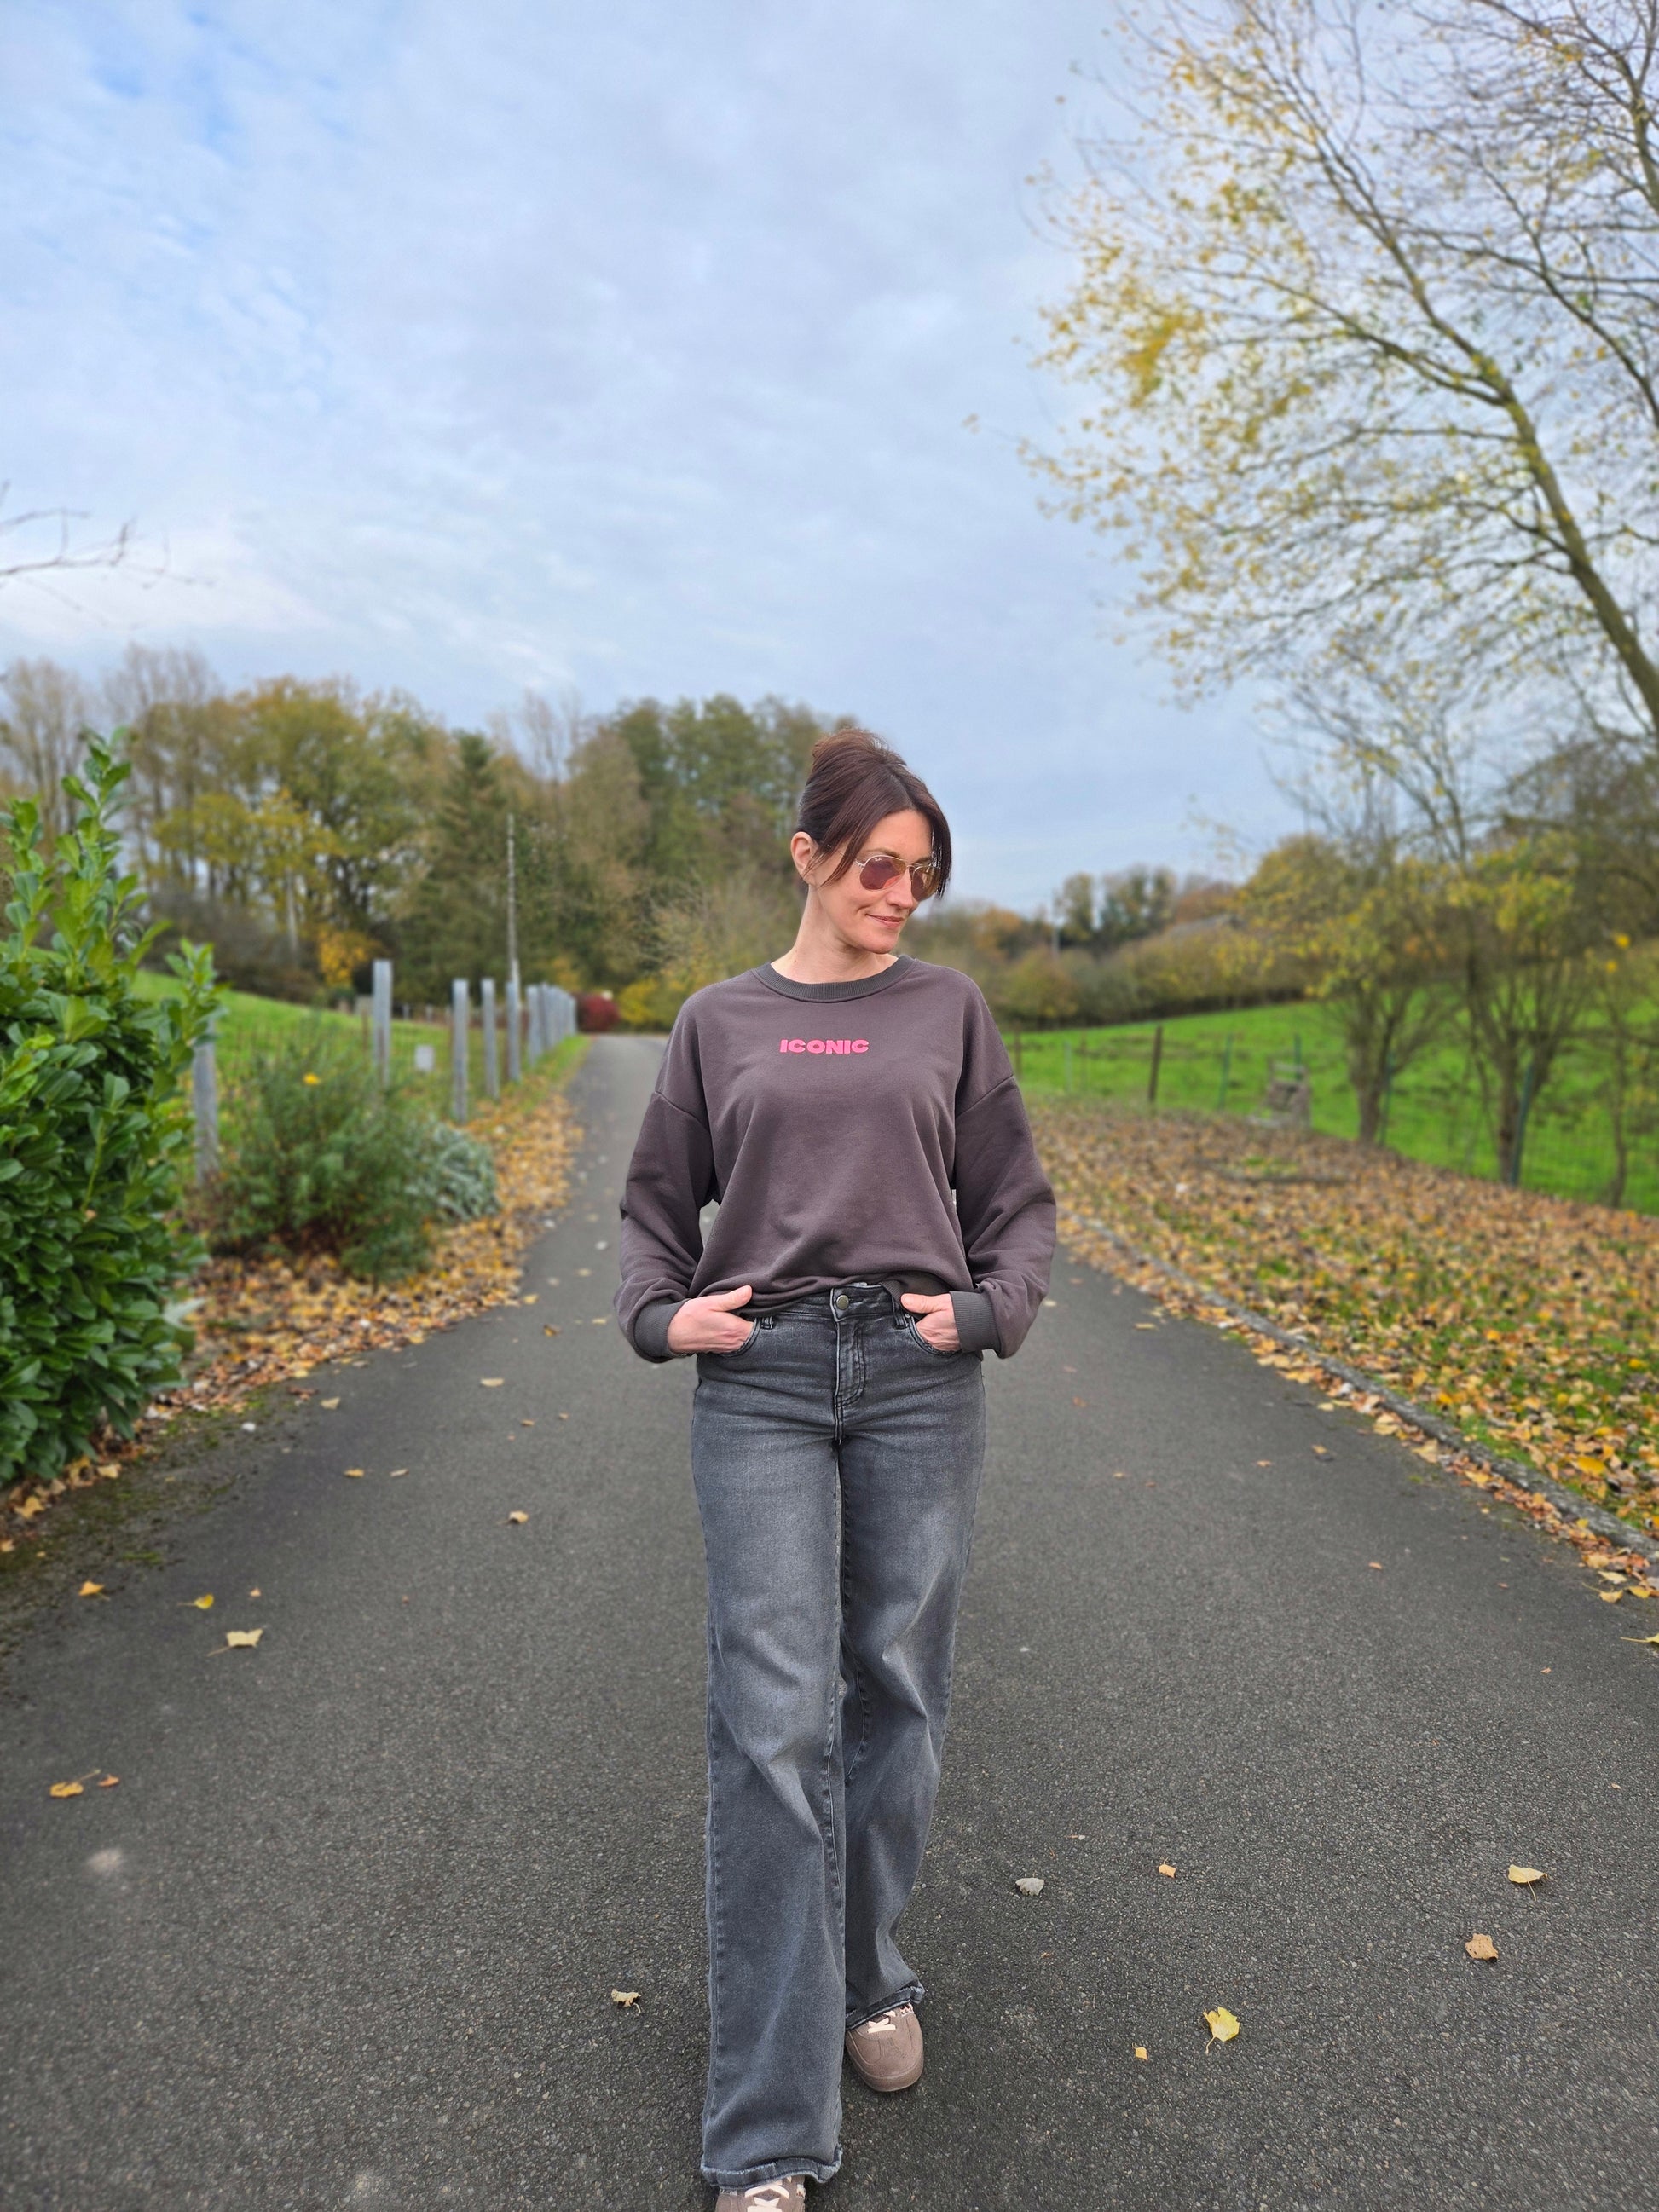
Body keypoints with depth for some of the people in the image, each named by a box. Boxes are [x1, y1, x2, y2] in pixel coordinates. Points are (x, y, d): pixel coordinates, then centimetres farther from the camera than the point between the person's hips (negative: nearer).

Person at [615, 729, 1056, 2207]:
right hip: (758, 1377, -1)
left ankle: (870, 1977, 37)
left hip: (919, 1379, 1)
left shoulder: (950, 1009, 8)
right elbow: (658, 1201, 15)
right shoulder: (719, 1022, 9)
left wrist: (986, 1312, -4)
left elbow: (1019, 1202, 11)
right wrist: (659, 1313, -1)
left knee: (896, 1695, 11)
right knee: (773, 1724, -3)